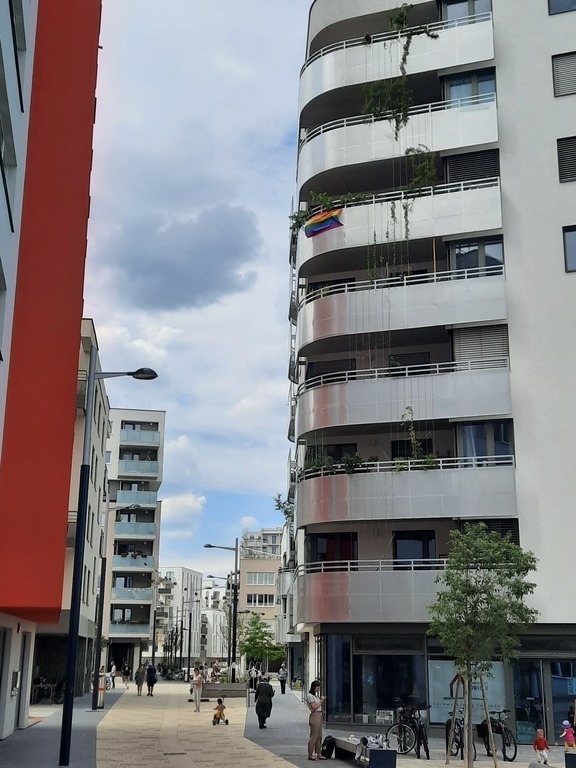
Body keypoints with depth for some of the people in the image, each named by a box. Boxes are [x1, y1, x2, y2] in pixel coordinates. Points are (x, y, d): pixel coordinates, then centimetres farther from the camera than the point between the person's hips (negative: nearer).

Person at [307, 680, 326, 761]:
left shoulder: (315, 695, 17)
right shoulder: (310, 696, -12)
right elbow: (314, 708, -17)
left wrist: (322, 700, 9)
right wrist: (321, 701, -11)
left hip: (319, 716, 10)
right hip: (314, 716, -10)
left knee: (319, 736, 11)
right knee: (313, 736, -6)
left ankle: (318, 754, 17)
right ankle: (310, 755, -1)